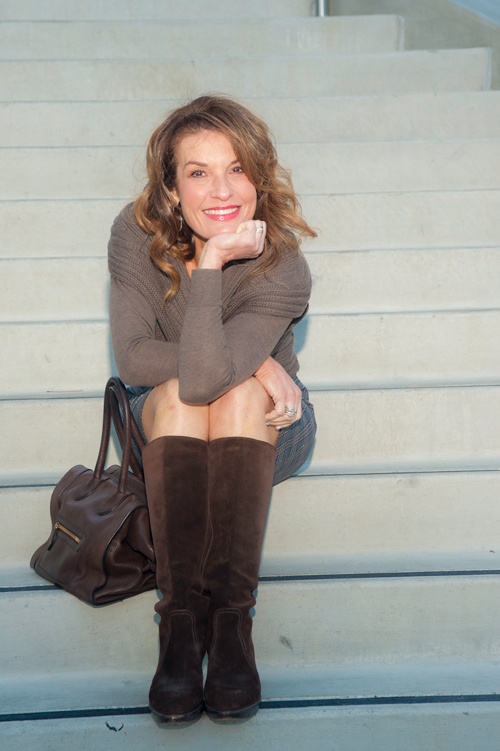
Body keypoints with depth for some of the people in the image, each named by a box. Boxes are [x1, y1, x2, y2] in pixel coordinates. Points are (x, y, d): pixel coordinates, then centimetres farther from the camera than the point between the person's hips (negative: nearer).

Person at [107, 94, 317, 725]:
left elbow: (207, 375, -38)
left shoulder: (282, 269, -25)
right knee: (175, 394, -33)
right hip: (164, 432, 1)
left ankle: (231, 613, -35)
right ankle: (180, 615, -34)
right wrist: (251, 362, -27)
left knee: (238, 395, -34)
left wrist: (211, 260, -37)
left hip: (260, 435, -1)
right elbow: (132, 358, -21)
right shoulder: (137, 235, -17)